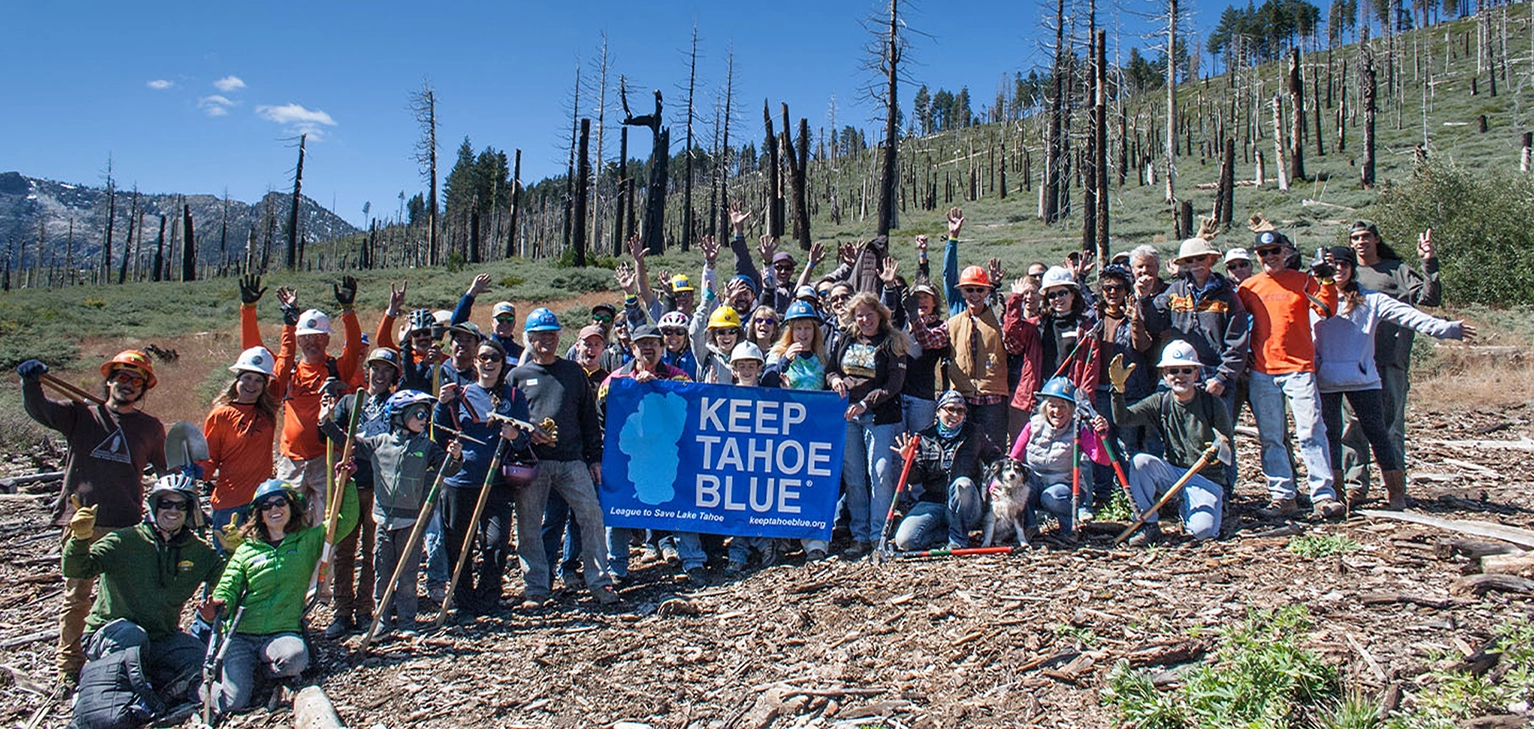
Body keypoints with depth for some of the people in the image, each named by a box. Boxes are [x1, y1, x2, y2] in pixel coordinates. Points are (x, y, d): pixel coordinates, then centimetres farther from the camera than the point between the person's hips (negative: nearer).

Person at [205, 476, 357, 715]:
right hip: (241, 635, 0)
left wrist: (346, 483, -2)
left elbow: (346, 521, 8)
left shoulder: (309, 541, 11)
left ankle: (255, 673, -3)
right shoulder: (247, 550, 12)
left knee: (296, 657, -37)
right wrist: (215, 608, -16)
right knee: (232, 702, -19)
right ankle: (209, 682, 17)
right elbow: (227, 589, 7)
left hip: (283, 633, 0)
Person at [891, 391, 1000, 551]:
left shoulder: (974, 436, 6)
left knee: (963, 484, -35)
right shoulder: (923, 438, 4)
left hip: (966, 506, 0)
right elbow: (915, 479, 3)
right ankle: (950, 531, 1)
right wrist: (909, 461, -19)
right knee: (905, 540, -23)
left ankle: (958, 540, -15)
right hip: (932, 503, 0)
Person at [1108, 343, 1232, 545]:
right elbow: (1122, 418, -15)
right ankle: (1149, 526, -14)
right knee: (1140, 461, -27)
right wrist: (1119, 387, -30)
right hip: (1173, 473, 3)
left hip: (1208, 478, -2)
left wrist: (1222, 451, -30)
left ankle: (1188, 510, 12)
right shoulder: (1161, 402, 0)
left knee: (1203, 531, -26)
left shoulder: (1213, 404, -7)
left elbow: (1229, 457, -6)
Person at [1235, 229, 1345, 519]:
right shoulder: (1248, 287, 11)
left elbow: (1326, 310, -7)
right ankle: (1282, 496, 10)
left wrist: (1326, 282, -19)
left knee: (1311, 433, -7)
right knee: (1270, 438, 4)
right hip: (1261, 373, 3)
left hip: (1299, 368, -3)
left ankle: (1323, 495, -2)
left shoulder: (1303, 281, 5)